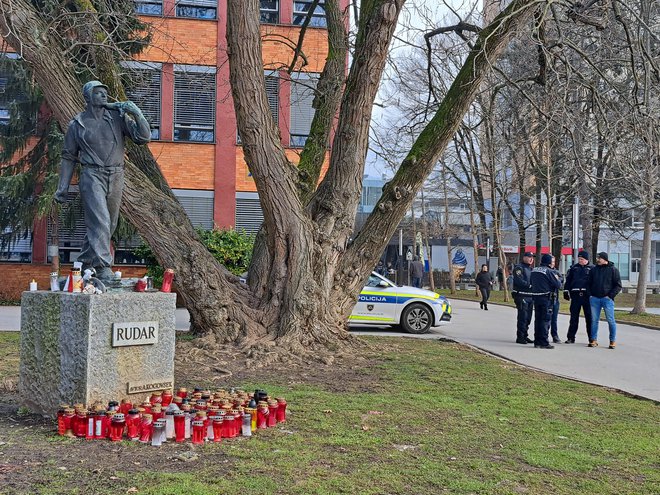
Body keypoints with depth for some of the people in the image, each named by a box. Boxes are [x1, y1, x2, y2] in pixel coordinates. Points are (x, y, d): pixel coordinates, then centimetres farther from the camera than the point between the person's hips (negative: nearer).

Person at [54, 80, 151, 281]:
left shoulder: (118, 117, 6)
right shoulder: (77, 124, 4)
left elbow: (143, 138, 1)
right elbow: (68, 157, 10)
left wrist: (137, 114, -14)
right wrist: (62, 187, 5)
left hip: (116, 176, 4)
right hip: (92, 175, -3)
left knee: (109, 224, 10)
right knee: (100, 220, -18)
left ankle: (85, 263, 26)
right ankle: (103, 267, -19)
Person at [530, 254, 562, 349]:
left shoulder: (534, 270, 9)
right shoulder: (549, 271, -13)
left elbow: (531, 282, 18)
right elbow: (558, 284, -12)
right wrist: (557, 279, 8)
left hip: (536, 297, 7)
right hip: (546, 298, -7)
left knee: (537, 319, 12)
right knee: (545, 320, -2)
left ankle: (537, 342, 15)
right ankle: (544, 343, -2)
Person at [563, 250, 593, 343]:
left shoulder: (592, 268, 3)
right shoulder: (574, 268, 10)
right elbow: (568, 280, 12)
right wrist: (566, 291, 5)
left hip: (587, 295, -2)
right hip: (575, 295, 2)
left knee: (589, 318, 3)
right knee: (574, 317, 5)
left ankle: (591, 338, 10)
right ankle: (570, 338, 9)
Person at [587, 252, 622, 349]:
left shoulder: (613, 270, 0)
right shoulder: (594, 270, 11)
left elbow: (618, 285, -1)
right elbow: (588, 283, 18)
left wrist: (610, 296, -9)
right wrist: (590, 295, 5)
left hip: (607, 298, -4)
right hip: (594, 299, 4)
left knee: (610, 320, -3)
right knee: (594, 320, 4)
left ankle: (613, 341, 5)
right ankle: (593, 340, 11)